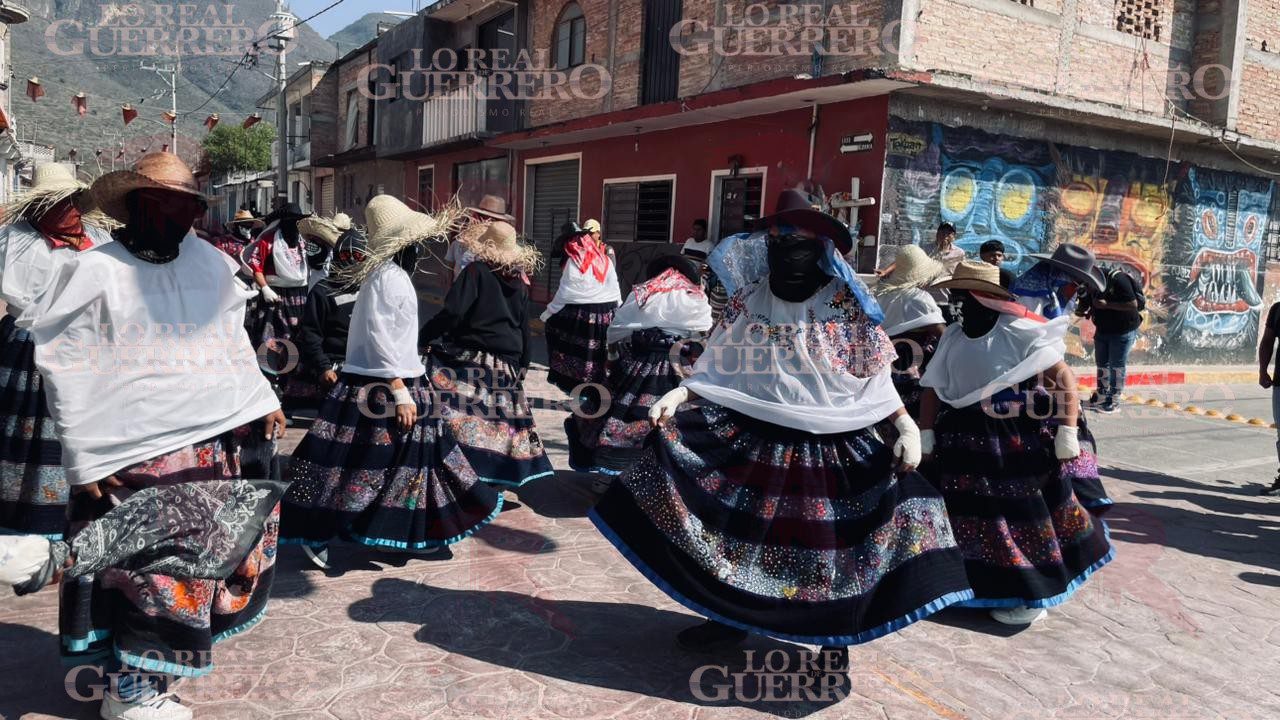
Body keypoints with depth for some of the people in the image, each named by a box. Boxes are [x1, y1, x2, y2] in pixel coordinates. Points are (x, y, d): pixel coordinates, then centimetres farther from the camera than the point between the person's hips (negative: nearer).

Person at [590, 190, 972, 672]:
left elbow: (875, 378, 0)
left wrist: (907, 425, -12)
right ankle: (730, 617, 29)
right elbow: (719, 368, 6)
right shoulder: (750, 298, 3)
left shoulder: (846, 304, -3)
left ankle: (834, 643, 17)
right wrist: (680, 395, -9)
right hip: (751, 435, 3)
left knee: (829, 539, -4)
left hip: (830, 446, -2)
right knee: (736, 527, 6)